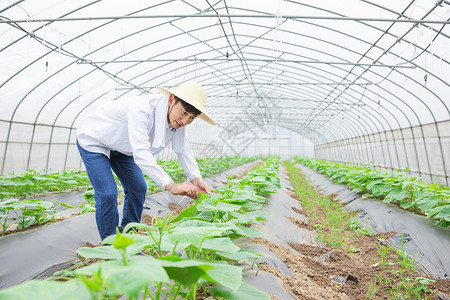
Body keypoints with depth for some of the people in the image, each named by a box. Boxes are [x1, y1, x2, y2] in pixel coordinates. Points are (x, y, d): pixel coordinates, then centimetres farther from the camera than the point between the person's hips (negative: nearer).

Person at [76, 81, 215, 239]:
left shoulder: (177, 119, -16)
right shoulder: (142, 109, -40)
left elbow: (183, 149, -9)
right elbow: (141, 153, -48)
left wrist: (196, 178, -23)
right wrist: (171, 185, -54)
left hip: (120, 146, 7)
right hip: (92, 139, -6)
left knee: (138, 188, 5)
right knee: (107, 194, -14)